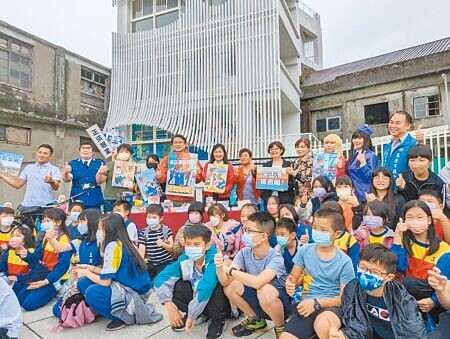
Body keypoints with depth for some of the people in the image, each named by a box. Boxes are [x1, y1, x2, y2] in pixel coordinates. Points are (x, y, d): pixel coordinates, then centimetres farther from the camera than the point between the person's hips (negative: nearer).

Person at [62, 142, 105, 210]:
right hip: (77, 200, 1)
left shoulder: (99, 163, 7)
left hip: (94, 201, 0)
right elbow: (67, 179, -2)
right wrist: (65, 173, -24)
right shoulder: (73, 163, 10)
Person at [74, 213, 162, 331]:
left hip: (135, 293, -9)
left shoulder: (113, 246, -20)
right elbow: (109, 274, 13)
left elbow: (105, 281, -19)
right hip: (128, 286, 9)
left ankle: (127, 316, -4)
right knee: (83, 283, 2)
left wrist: (86, 273, -2)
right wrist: (90, 268, 13)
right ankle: (126, 310, 8)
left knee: (91, 293, -25)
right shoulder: (120, 243, 6)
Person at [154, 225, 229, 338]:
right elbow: (160, 280, -18)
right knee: (176, 286, -19)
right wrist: (169, 307, -27)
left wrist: (191, 316, -39)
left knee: (216, 286, -35)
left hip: (221, 305, -4)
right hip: (196, 304, 5)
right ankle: (198, 315, 7)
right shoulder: (184, 260, -15)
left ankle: (218, 321, -7)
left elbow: (205, 288, -44)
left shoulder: (214, 260, -31)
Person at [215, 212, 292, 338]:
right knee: (229, 285, -16)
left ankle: (280, 328, -5)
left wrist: (230, 270, -32)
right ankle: (256, 320, 10)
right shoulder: (244, 253, -12)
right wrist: (220, 267, -39)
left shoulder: (275, 257, -26)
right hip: (258, 301, 6)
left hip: (279, 301, -5)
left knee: (265, 291, -37)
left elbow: (257, 282, -42)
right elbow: (225, 281, -18)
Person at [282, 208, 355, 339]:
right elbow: (293, 277, 9)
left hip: (331, 306, -2)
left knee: (322, 324, -37)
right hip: (306, 304, 2)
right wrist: (290, 284, -16)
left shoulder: (344, 262, -7)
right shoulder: (305, 250, 0)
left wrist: (316, 303, -19)